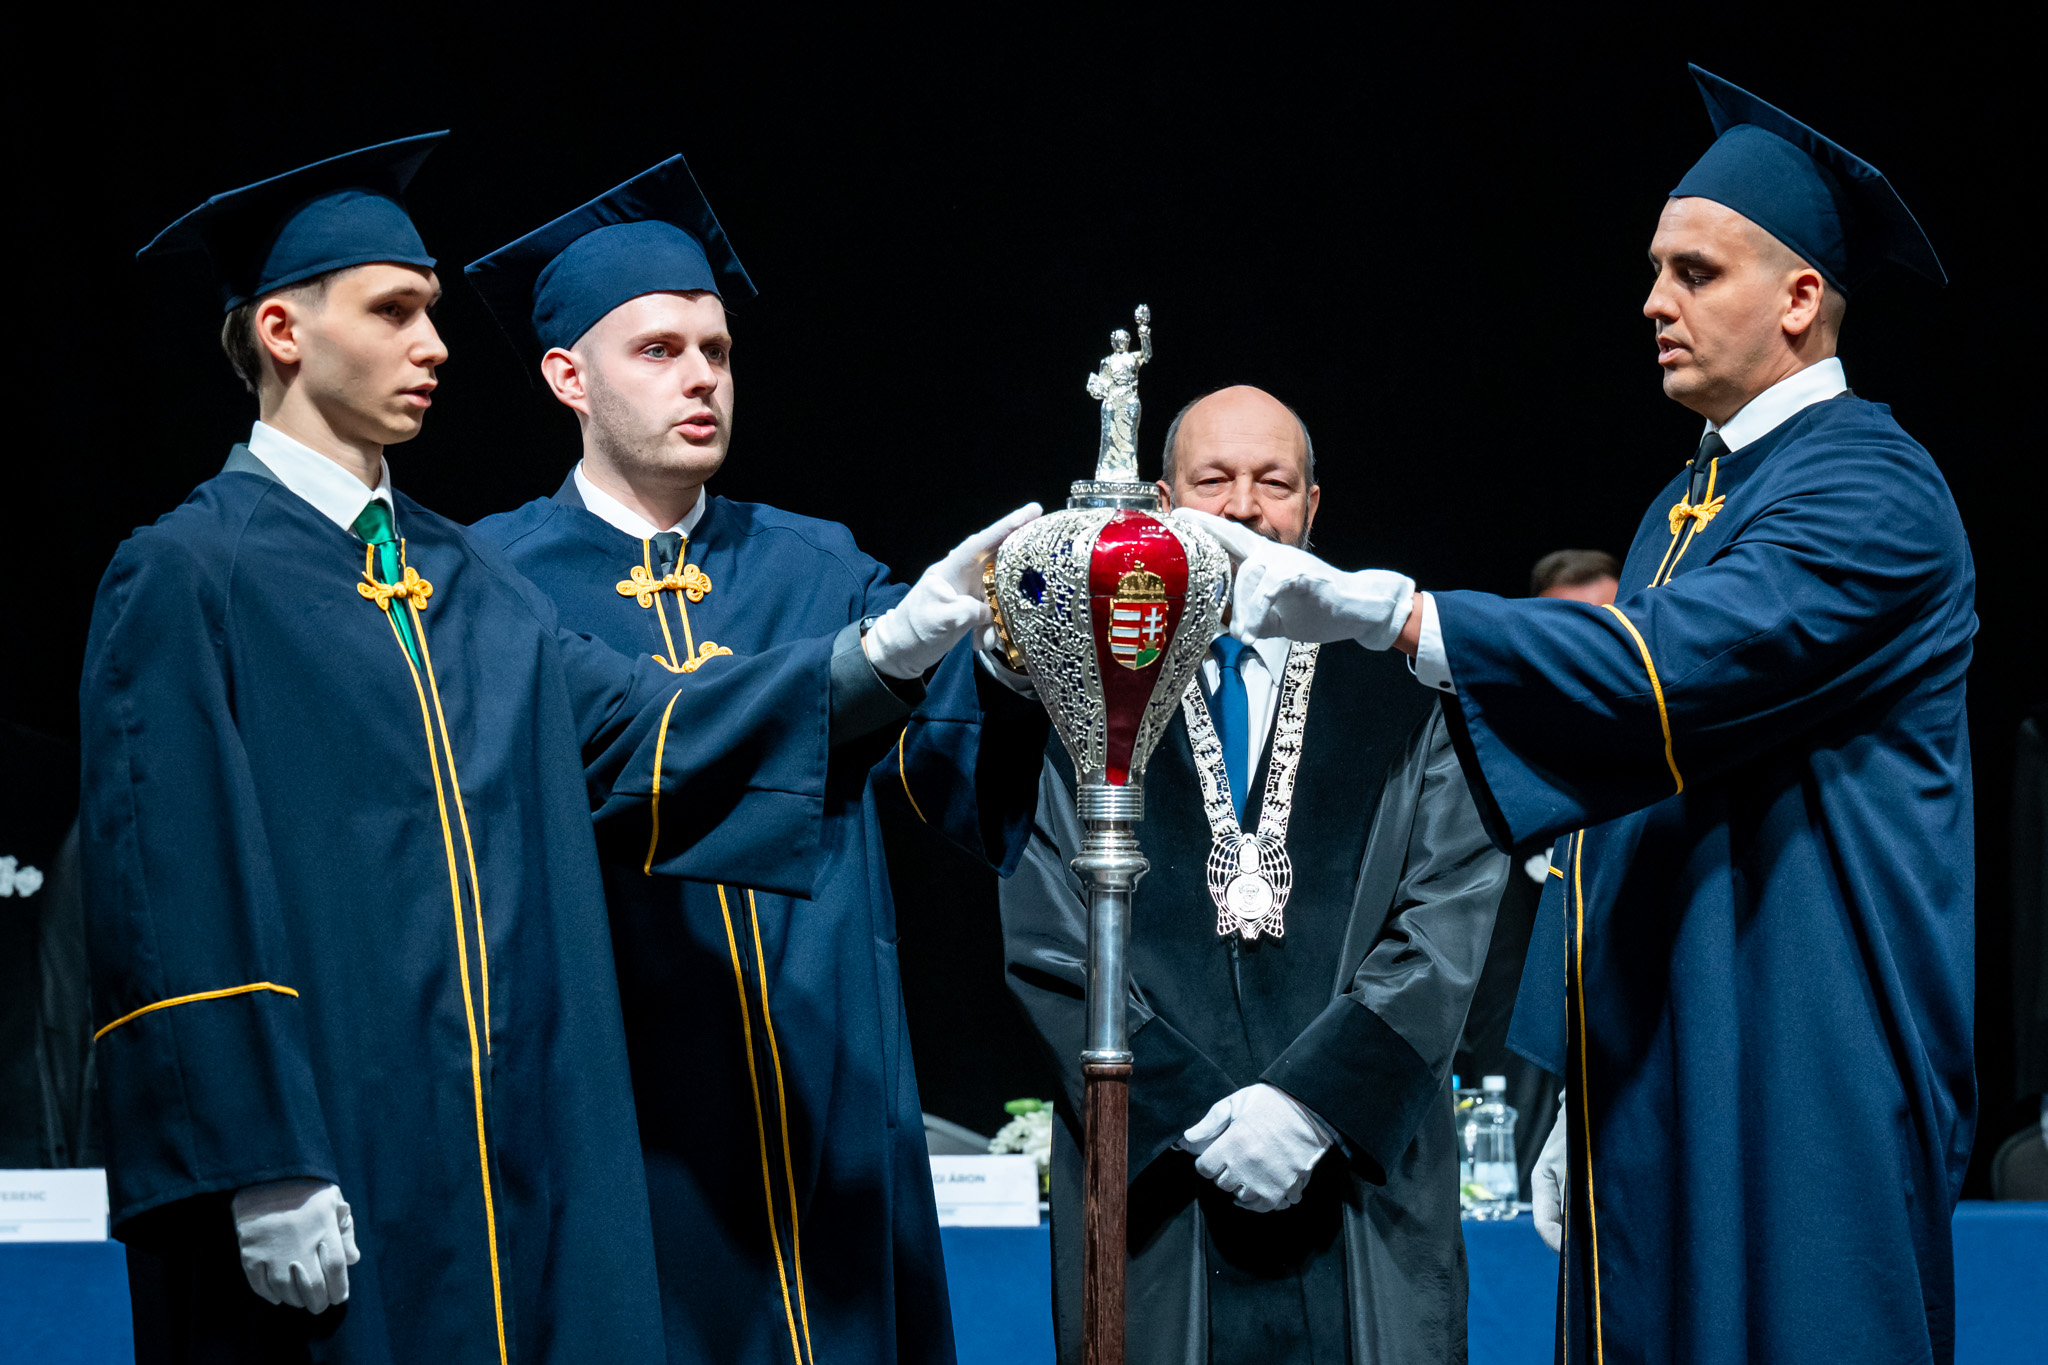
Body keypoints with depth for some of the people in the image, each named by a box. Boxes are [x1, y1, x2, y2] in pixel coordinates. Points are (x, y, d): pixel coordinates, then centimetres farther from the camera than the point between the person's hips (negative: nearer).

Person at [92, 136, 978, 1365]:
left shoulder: (461, 578, 17)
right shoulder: (187, 577, -5)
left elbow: (633, 728, 3)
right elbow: (176, 900, -12)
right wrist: (262, 1168, -19)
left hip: (515, 1160, 7)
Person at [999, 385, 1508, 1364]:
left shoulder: (1405, 696, 9)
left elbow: (1450, 921, -1)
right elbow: (1047, 947, 2)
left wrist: (1312, 1098, -12)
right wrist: (1193, 1118, -9)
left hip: (1362, 1177, 0)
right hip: (1153, 1191, 0)